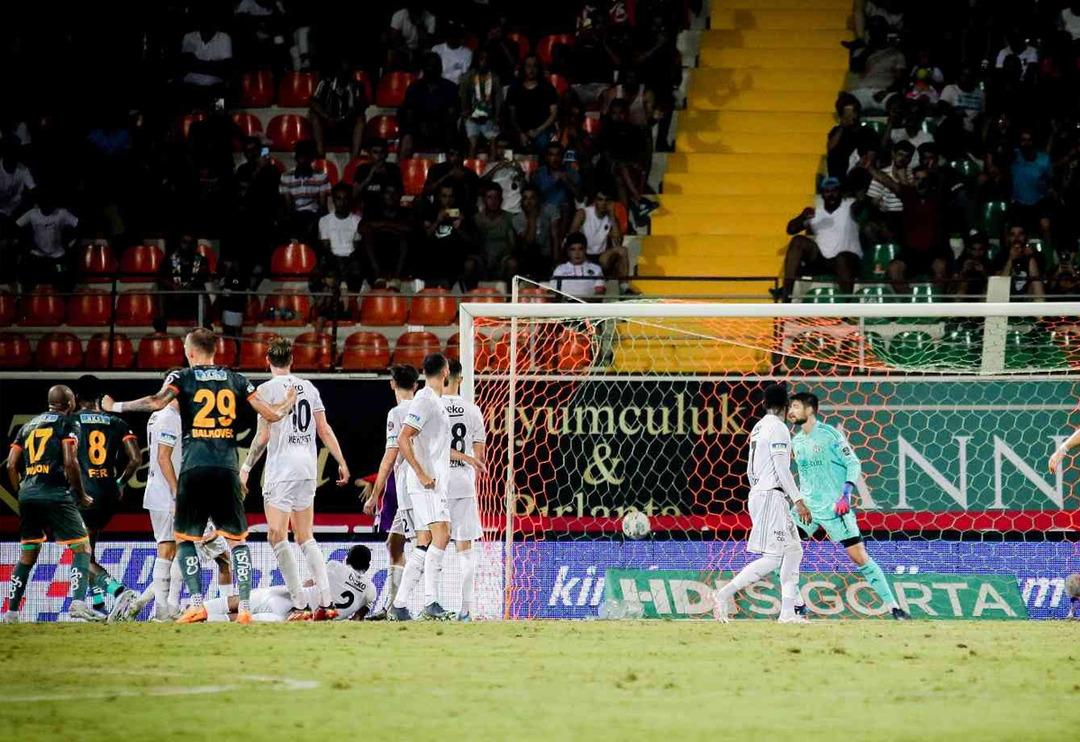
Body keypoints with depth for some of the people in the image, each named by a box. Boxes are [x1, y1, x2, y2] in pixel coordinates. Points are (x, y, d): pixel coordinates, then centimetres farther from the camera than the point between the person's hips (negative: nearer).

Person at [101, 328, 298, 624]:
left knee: (186, 538, 9)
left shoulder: (183, 377, 2)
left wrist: (117, 407, -5)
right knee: (237, 539, 9)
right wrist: (289, 403, 35)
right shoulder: (235, 380, 11)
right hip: (227, 470, 2)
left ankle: (196, 604, -4)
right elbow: (270, 414, 13)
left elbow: (157, 402, -16)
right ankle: (245, 607, -1)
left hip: (194, 469, -2)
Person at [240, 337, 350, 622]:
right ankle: (326, 602, 3)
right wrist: (341, 462, 18)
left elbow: (263, 436, -10)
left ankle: (299, 605, -12)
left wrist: (246, 467, -3)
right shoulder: (308, 387, 11)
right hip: (308, 469, 7)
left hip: (281, 470, -7)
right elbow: (324, 429, 12)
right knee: (306, 538, 13)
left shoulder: (267, 389, -6)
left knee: (277, 538, -5)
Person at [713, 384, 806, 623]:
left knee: (793, 551, 11)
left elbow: (750, 469, 20)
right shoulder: (778, 428, -12)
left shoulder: (758, 428, 15)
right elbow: (782, 468, -18)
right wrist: (798, 500, -18)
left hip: (758, 494, 10)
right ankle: (724, 595, -15)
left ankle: (788, 612, 7)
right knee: (772, 558, -11)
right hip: (772, 496, -10)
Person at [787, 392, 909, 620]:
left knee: (860, 557, -7)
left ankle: (893, 606, 0)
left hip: (835, 507, -6)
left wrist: (845, 494, -20)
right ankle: (797, 604, 4)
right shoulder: (796, 441, 10)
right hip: (807, 505, 6)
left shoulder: (829, 434, -9)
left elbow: (853, 464, -9)